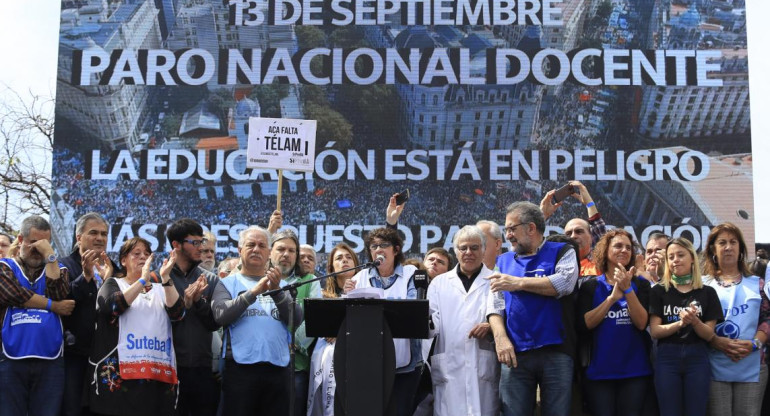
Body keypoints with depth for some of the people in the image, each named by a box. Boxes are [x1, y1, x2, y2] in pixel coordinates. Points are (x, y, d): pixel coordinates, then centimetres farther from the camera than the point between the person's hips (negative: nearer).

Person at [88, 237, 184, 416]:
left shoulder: (160, 289, 19)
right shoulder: (113, 284, 11)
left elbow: (177, 313, 0)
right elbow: (112, 306, -11)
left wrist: (166, 278, -9)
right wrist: (143, 280, -14)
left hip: (158, 373, 3)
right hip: (121, 372, -3)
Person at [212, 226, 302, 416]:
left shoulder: (282, 285, 15)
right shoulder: (228, 284, 9)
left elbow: (297, 318, 1)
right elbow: (221, 315, -9)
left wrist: (276, 291, -13)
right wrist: (254, 292, -17)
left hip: (278, 367, 3)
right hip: (240, 366, -2)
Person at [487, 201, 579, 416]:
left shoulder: (562, 252, 7)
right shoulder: (504, 261, 16)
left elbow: (564, 283, -12)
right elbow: (494, 304, 10)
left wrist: (518, 283, -10)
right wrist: (500, 337, -6)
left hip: (556, 352, -3)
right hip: (515, 353, 3)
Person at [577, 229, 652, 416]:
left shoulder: (640, 284, 6)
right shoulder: (590, 286, 5)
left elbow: (642, 323, -7)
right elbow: (584, 323, -9)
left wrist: (628, 289, -16)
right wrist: (613, 297, -16)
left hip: (634, 370, 1)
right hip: (599, 370, 0)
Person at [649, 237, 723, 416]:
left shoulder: (707, 292, 5)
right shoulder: (659, 291, 3)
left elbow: (709, 335, 2)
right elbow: (655, 331, -4)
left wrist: (694, 321, -18)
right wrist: (680, 323, -20)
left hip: (698, 359, 1)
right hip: (667, 359, -1)